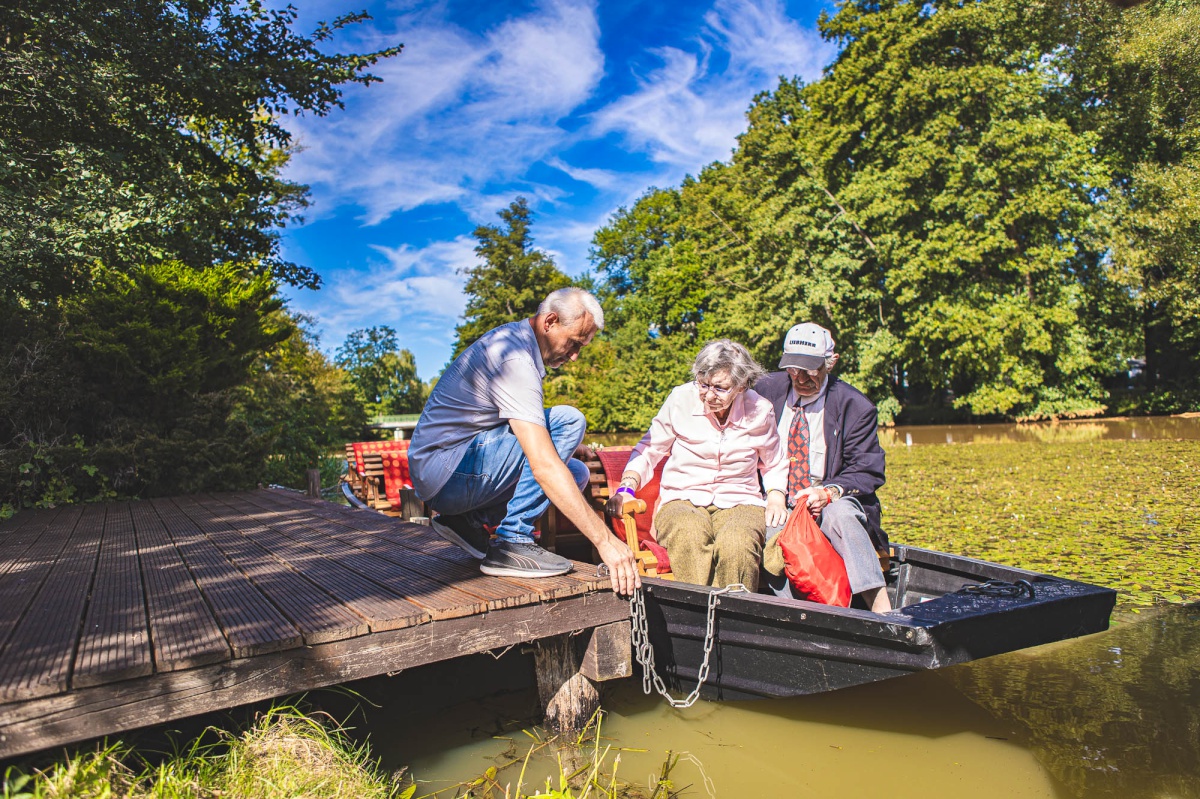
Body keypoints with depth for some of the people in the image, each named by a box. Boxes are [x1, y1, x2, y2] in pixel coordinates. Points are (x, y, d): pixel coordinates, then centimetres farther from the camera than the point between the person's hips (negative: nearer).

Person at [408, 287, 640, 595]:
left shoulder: (512, 338, 9)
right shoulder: (514, 359, -23)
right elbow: (544, 466, -32)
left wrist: (564, 446, 10)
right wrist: (604, 540, -32)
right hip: (444, 473, -10)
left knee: (575, 473, 9)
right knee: (567, 421, -20)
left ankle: (467, 519, 5)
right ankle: (512, 541, -17)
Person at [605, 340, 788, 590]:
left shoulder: (760, 411, 4)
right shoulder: (681, 399, -1)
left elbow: (774, 465, 22)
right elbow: (648, 450, 9)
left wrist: (776, 495, 2)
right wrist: (626, 489, -6)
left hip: (739, 502, 1)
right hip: (682, 500, 0)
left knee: (736, 544, -36)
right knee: (688, 535, -38)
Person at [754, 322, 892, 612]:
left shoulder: (855, 407, -3)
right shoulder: (765, 391, 5)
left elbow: (867, 473, -3)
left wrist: (829, 492, -24)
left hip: (832, 504, -1)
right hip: (776, 506, 2)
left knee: (839, 513, -36)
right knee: (768, 527, -32)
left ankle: (883, 611, -33)